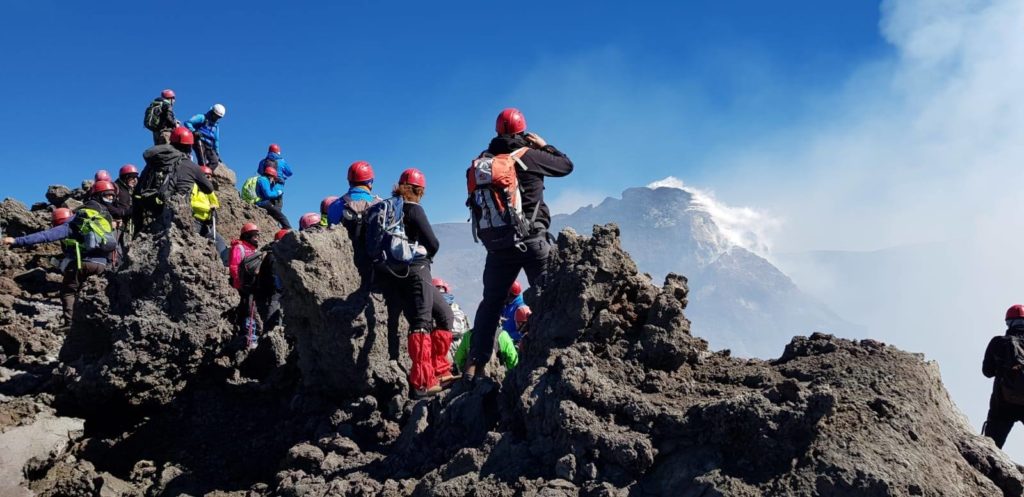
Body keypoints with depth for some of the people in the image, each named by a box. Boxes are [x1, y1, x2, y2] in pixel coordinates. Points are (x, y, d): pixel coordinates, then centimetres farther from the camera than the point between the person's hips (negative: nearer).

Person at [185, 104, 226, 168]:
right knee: (202, 163, -19)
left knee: (215, 162, -9)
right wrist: (193, 131, -27)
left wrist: (217, 153, 18)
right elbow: (187, 122, -10)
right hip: (199, 142, -7)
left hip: (208, 146, 7)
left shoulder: (216, 125, 22)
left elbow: (216, 140, 24)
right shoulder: (202, 118, 1)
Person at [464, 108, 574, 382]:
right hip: (532, 241, -4)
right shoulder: (530, 156, -7)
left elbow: (474, 199, 17)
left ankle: (475, 364, 12)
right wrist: (544, 146, 20)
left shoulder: (482, 161, 4)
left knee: (490, 303, 13)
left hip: (497, 244, 4)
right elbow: (566, 165, 7)